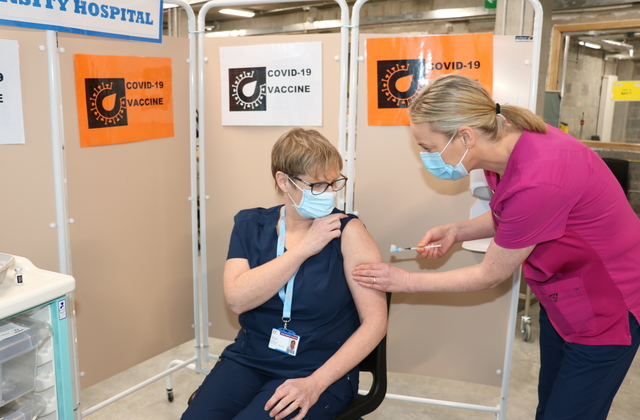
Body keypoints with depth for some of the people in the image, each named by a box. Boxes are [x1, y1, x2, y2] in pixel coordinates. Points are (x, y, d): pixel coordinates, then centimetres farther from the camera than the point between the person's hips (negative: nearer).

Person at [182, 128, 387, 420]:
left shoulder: (347, 232, -10)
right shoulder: (250, 224, 1)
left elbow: (375, 320, -11)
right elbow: (237, 300, -13)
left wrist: (316, 383, -18)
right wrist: (303, 248, -17)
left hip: (319, 370, -3)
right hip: (249, 360, 3)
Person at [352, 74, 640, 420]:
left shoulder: (536, 182, -36)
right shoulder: (510, 137, -11)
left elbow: (491, 274, -21)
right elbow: (507, 217, 9)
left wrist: (405, 282, -13)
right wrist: (456, 231, -8)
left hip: (607, 307, -8)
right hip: (561, 297, 8)